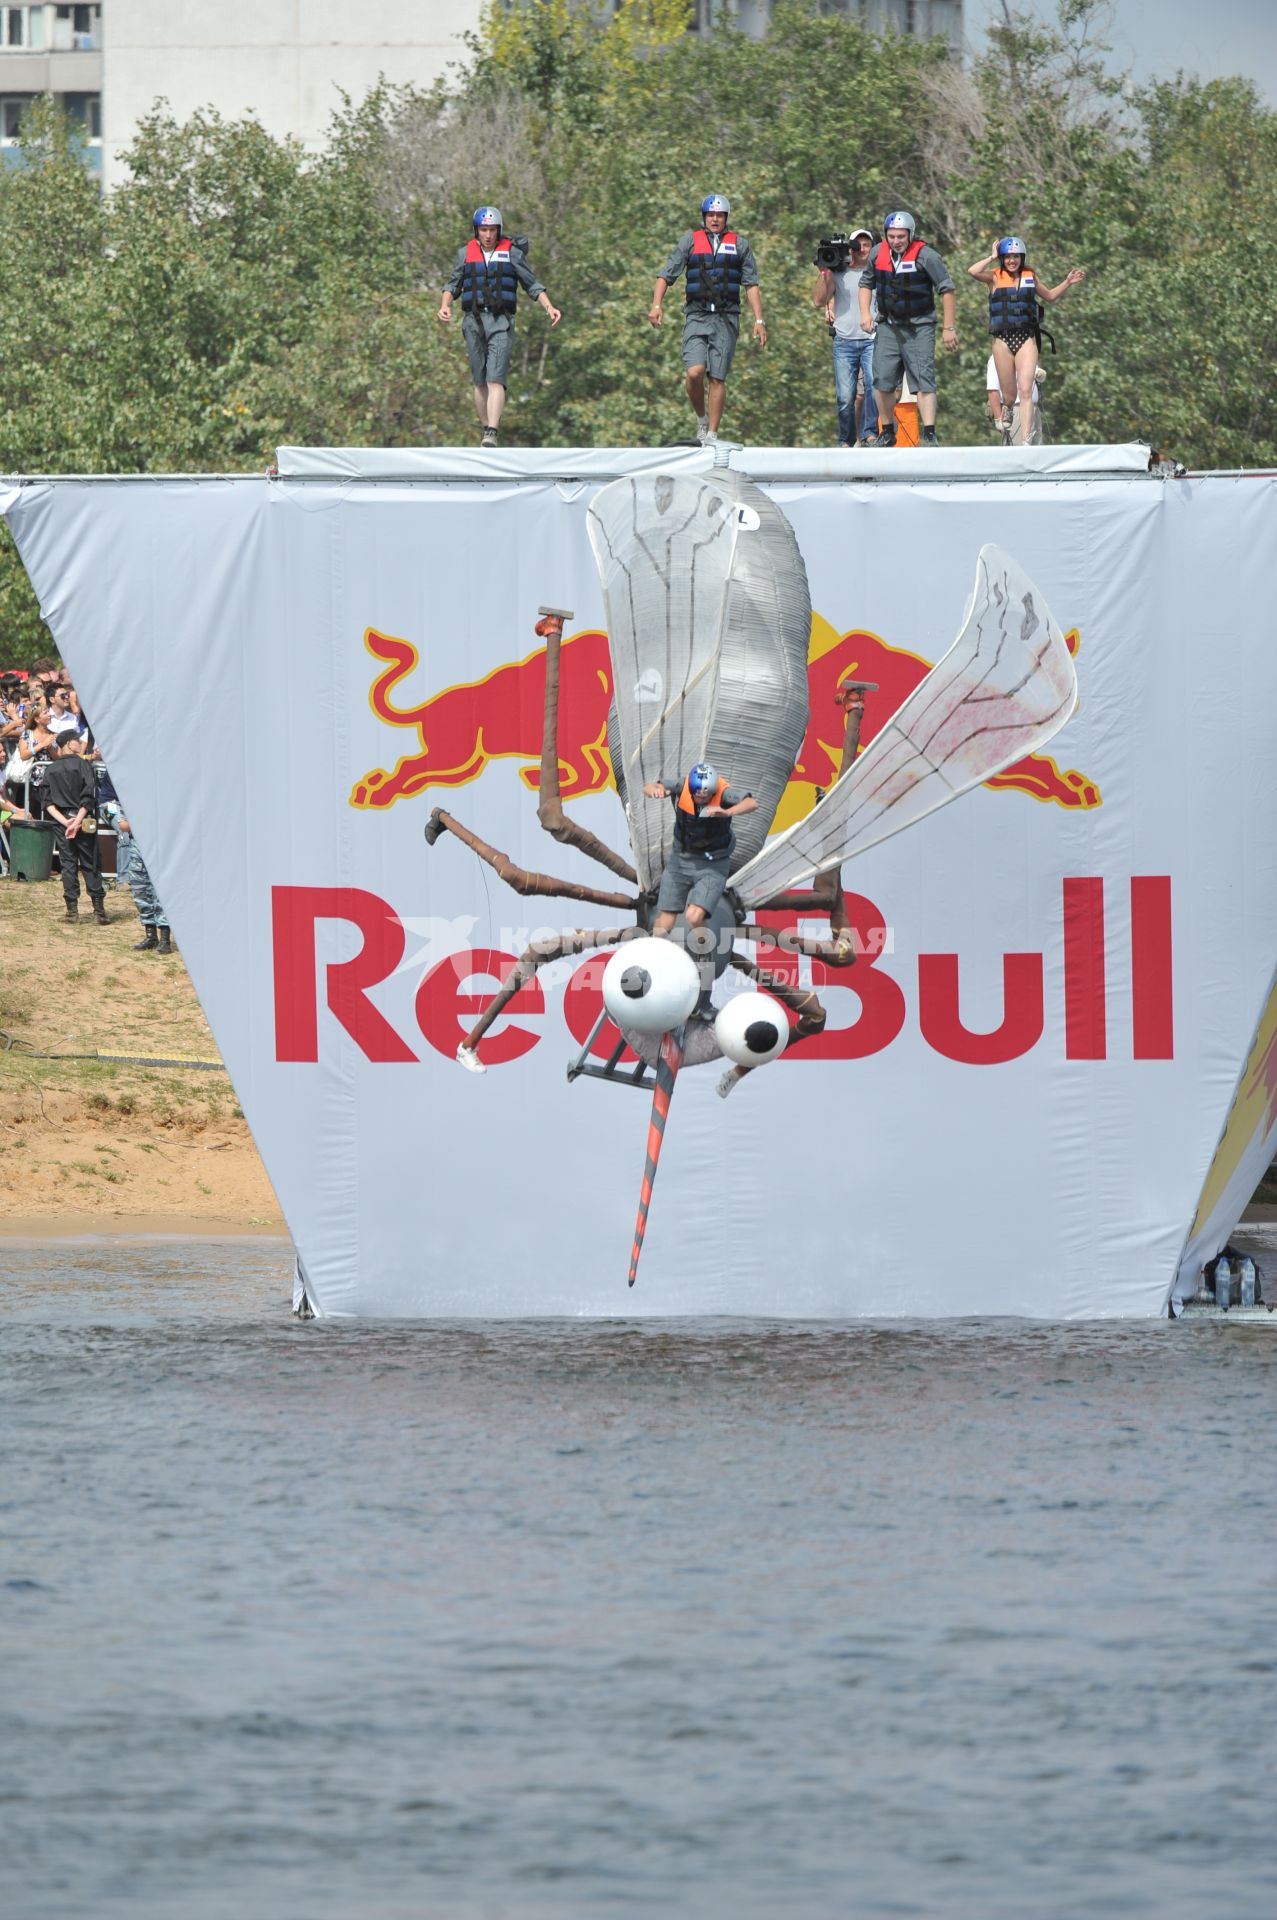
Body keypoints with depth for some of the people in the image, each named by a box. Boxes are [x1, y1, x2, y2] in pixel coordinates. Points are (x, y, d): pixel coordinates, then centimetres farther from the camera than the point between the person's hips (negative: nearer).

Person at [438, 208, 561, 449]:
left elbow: (532, 286, 9)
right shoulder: (465, 254, 10)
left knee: (495, 380, -16)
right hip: (473, 321, 3)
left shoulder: (512, 253, 4)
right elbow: (453, 284, 18)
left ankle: (491, 435, -26)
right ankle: (485, 430, 18)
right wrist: (445, 306, -1)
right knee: (480, 382, 6)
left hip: (501, 322, -3)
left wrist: (549, 307, -5)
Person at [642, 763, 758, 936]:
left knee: (694, 917, -21)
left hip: (712, 865, -3)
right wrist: (655, 789, -46)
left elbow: (751, 803, -36)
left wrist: (727, 812, -55)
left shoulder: (723, 794, -22)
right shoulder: (682, 788, -15)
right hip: (681, 860, 3)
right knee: (664, 923, 2)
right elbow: (649, 789, -21)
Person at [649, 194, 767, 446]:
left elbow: (751, 284, 10)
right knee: (695, 373, -17)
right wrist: (657, 304, -9)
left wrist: (759, 321, 2)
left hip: (726, 319, 0)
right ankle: (701, 419, 8)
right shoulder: (690, 241, 9)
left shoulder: (740, 244, 11)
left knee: (717, 378, -3)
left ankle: (712, 434, 3)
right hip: (697, 316, 0)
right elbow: (666, 275, 7)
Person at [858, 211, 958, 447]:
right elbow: (866, 283, 18)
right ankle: (887, 433, 17)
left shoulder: (925, 256, -14)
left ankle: (929, 435, -16)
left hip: (919, 327, -4)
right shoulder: (878, 254, 0)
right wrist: (865, 313, 2)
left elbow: (946, 290, -9)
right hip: (888, 326, 4)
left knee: (923, 381, -12)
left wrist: (949, 328, -10)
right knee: (882, 382, 2)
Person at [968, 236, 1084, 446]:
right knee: (1009, 397, 7)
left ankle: (1025, 442, -18)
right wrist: (992, 258, -7)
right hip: (1003, 340, -1)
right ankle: (1006, 415, 43)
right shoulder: (995, 277, 1)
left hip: (1027, 339, 1)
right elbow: (973, 271, -19)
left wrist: (1067, 283, 14)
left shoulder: (1029, 276, 10)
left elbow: (1050, 296, 27)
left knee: (1025, 391, -14)